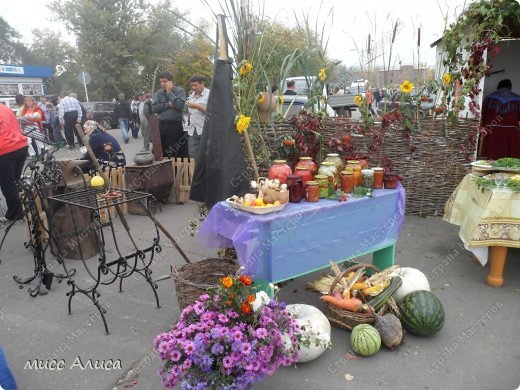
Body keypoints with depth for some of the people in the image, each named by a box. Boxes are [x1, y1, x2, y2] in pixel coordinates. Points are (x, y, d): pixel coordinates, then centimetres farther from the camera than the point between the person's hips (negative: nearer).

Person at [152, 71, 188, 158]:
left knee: (174, 153, -3)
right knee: (160, 151, 6)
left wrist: (169, 92, -10)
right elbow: (154, 108, 0)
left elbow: (179, 105, -17)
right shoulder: (158, 93, 12)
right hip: (161, 125, 5)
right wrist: (168, 105, -9)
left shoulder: (179, 91, -1)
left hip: (175, 125, -4)